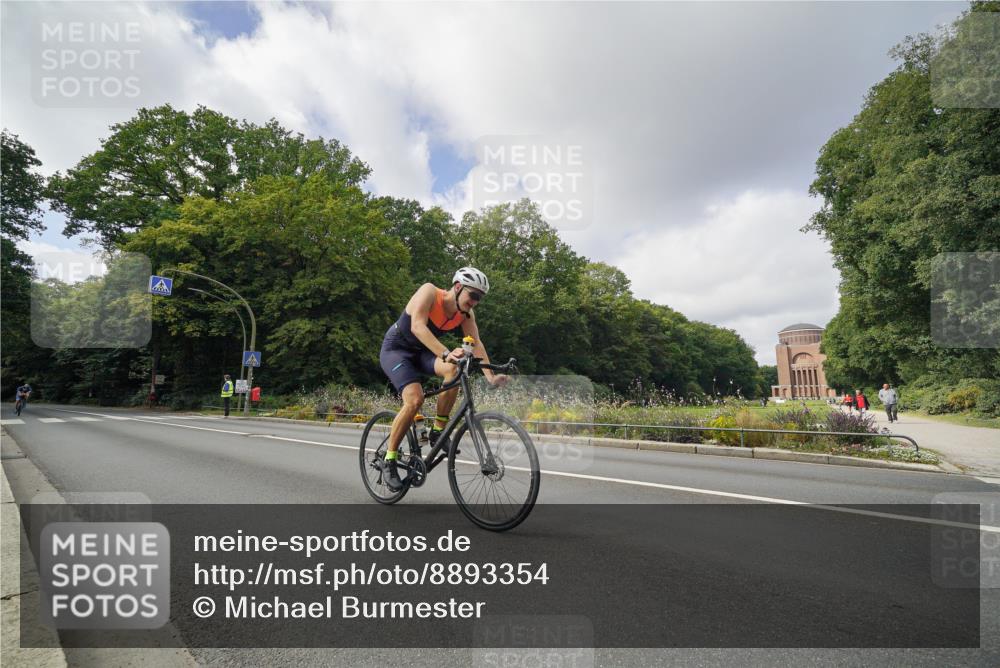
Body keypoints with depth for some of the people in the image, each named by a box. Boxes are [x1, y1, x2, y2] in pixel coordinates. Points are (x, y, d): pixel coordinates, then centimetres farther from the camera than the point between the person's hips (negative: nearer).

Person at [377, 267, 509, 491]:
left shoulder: (466, 313, -7)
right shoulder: (429, 292, -24)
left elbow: (476, 343, -14)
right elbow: (417, 326, -38)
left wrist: (490, 376, -29)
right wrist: (446, 353, -51)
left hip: (420, 352, 5)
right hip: (396, 349, -5)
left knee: (453, 369, -26)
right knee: (414, 399, -26)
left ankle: (438, 432, -11)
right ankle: (388, 460, -8)